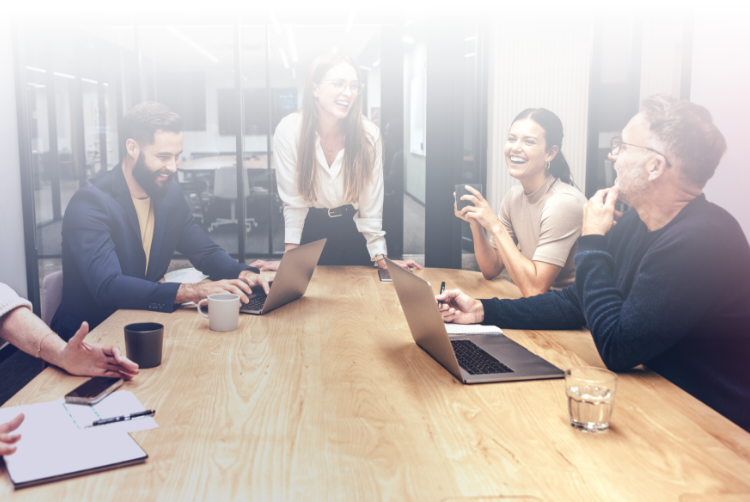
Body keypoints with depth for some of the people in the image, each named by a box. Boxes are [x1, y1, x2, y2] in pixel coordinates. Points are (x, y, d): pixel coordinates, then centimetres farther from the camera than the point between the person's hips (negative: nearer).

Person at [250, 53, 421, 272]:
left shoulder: (369, 135, -18)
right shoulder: (288, 131, -20)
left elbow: (371, 205, -14)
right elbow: (294, 202, -15)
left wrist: (380, 258, -15)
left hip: (352, 228, 1)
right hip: (310, 229, -1)